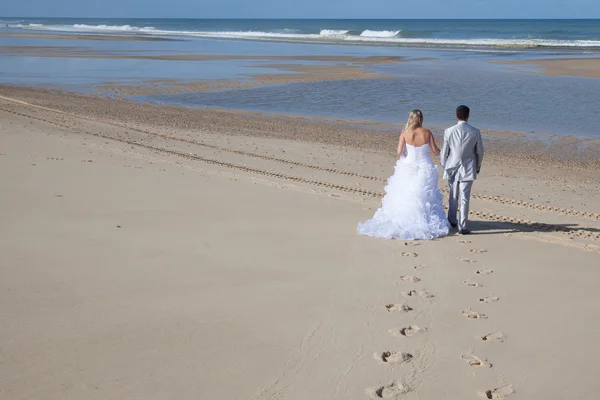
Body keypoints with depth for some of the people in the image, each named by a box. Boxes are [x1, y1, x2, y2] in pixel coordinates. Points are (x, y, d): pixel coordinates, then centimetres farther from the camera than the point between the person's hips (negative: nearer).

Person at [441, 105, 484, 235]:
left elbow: (444, 151, -2)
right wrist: (478, 166, 17)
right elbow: (479, 151, 2)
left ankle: (452, 220, 34)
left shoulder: (449, 131, -10)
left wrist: (444, 165, 14)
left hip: (452, 167, 1)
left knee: (453, 196, 19)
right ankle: (462, 226, 1)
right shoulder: (475, 132, -9)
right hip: (468, 169, -1)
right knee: (464, 198, 1)